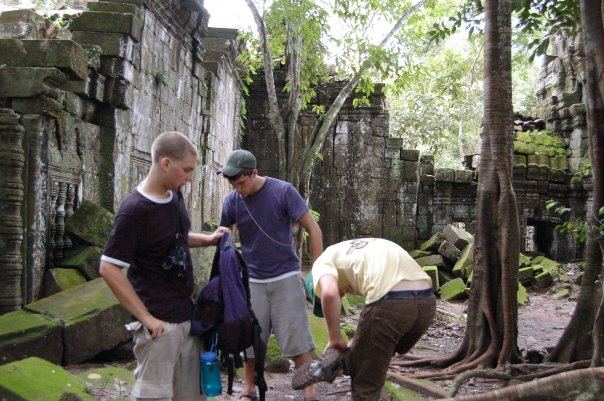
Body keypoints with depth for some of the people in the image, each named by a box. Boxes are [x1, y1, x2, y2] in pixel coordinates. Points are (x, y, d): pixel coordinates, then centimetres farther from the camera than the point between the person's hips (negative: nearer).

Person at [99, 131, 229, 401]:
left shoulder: (175, 195, 5)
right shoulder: (135, 209, -18)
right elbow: (109, 269, -18)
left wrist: (207, 239, 6)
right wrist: (146, 318, -18)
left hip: (186, 315, 8)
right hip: (160, 322, -8)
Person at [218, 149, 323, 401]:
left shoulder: (283, 191, -12)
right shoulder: (232, 200, -3)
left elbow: (313, 229, -9)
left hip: (286, 276, -3)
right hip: (252, 280, 3)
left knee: (297, 340, -2)